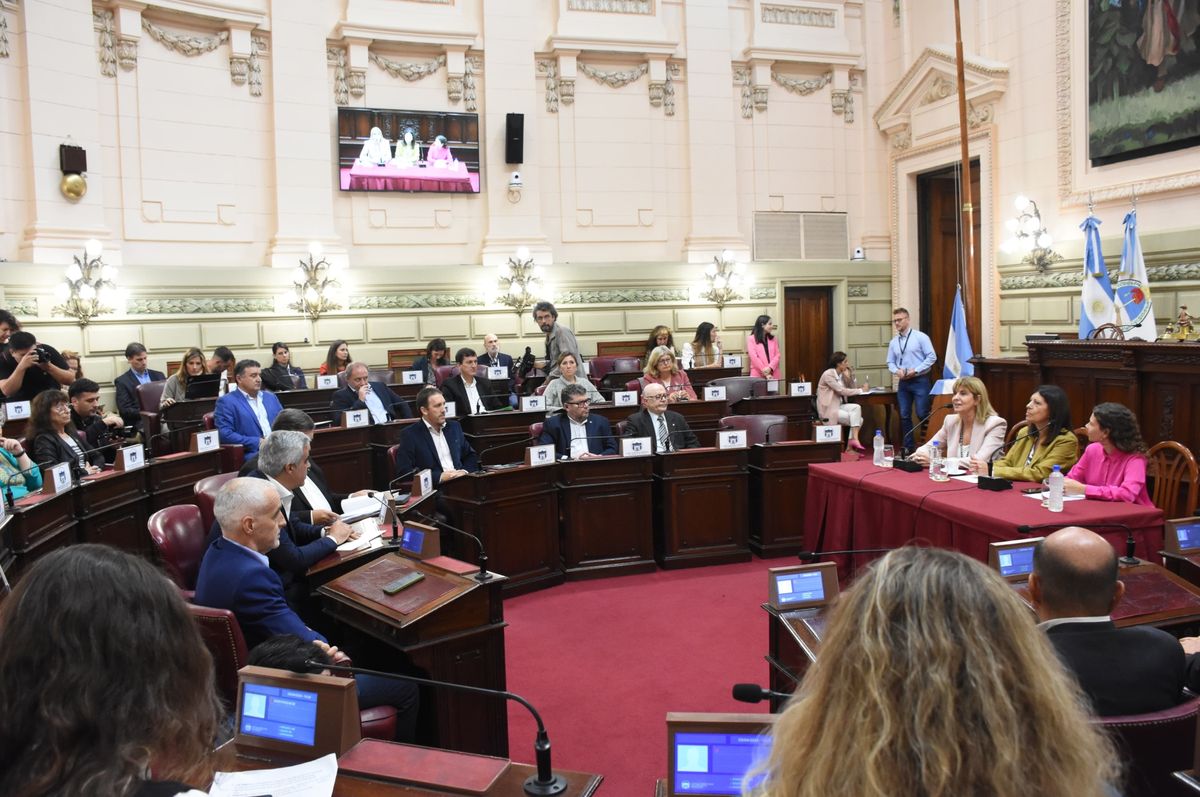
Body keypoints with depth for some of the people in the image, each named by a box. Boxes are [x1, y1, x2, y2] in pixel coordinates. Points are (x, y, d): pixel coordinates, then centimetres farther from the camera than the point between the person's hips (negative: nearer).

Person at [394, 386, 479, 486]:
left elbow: (471, 456, 22)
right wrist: (440, 477, -15)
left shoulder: (454, 427, 16)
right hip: (433, 489, -5)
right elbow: (404, 472, -8)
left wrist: (465, 471, 0)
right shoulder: (409, 434, -1)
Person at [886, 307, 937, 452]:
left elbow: (931, 357, -10)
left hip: (920, 381, -5)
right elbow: (890, 362, 14)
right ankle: (908, 447, 16)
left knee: (922, 414, -6)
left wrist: (915, 370, -16)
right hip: (903, 382, 5)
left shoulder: (920, 337, -5)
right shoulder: (893, 342, 10)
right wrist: (897, 371, -8)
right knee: (904, 416, 7)